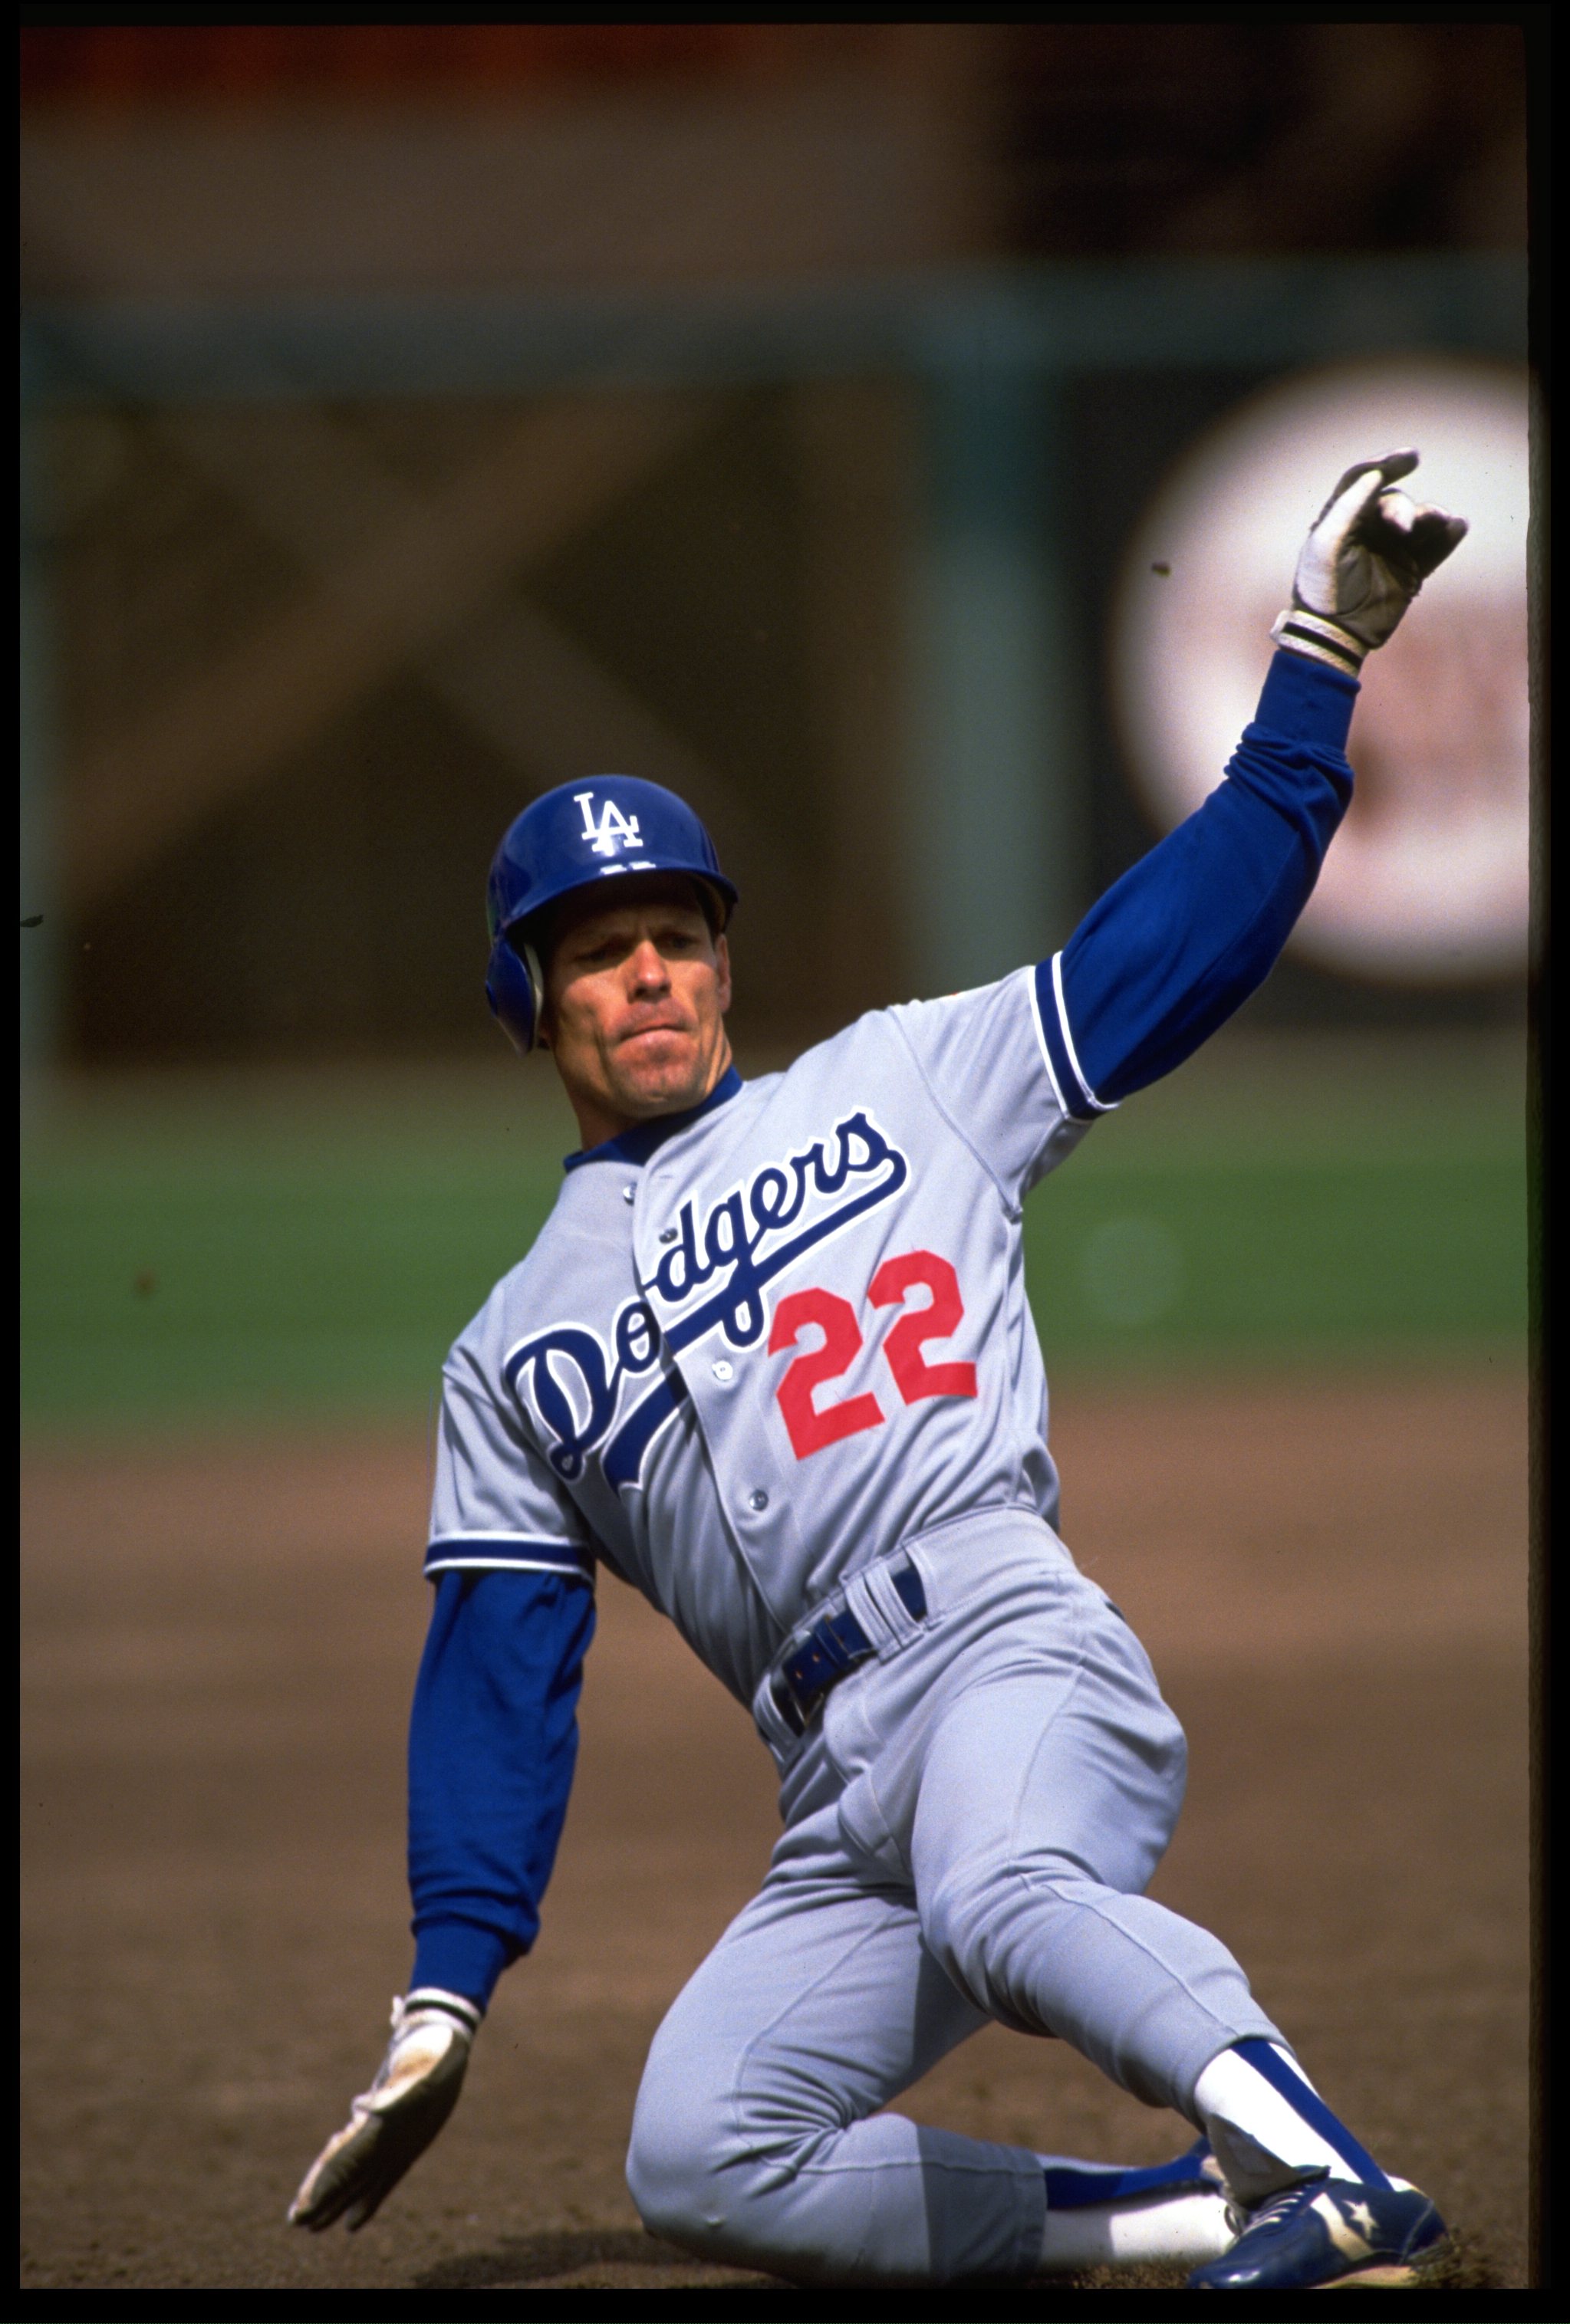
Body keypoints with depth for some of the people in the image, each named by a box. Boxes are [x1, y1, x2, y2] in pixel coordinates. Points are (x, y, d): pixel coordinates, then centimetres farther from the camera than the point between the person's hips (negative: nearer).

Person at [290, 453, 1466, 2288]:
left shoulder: (901, 1086, 18)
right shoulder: (512, 1360, 24)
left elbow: (1180, 936, 14)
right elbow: (495, 1674, 20)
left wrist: (1317, 657, 6)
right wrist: (446, 1995, 11)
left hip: (1009, 1653, -5)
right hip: (841, 1807, 5)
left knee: (1001, 1898, -38)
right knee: (699, 2161, -16)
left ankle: (1331, 2191, -44)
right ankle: (1200, 2216, -8)